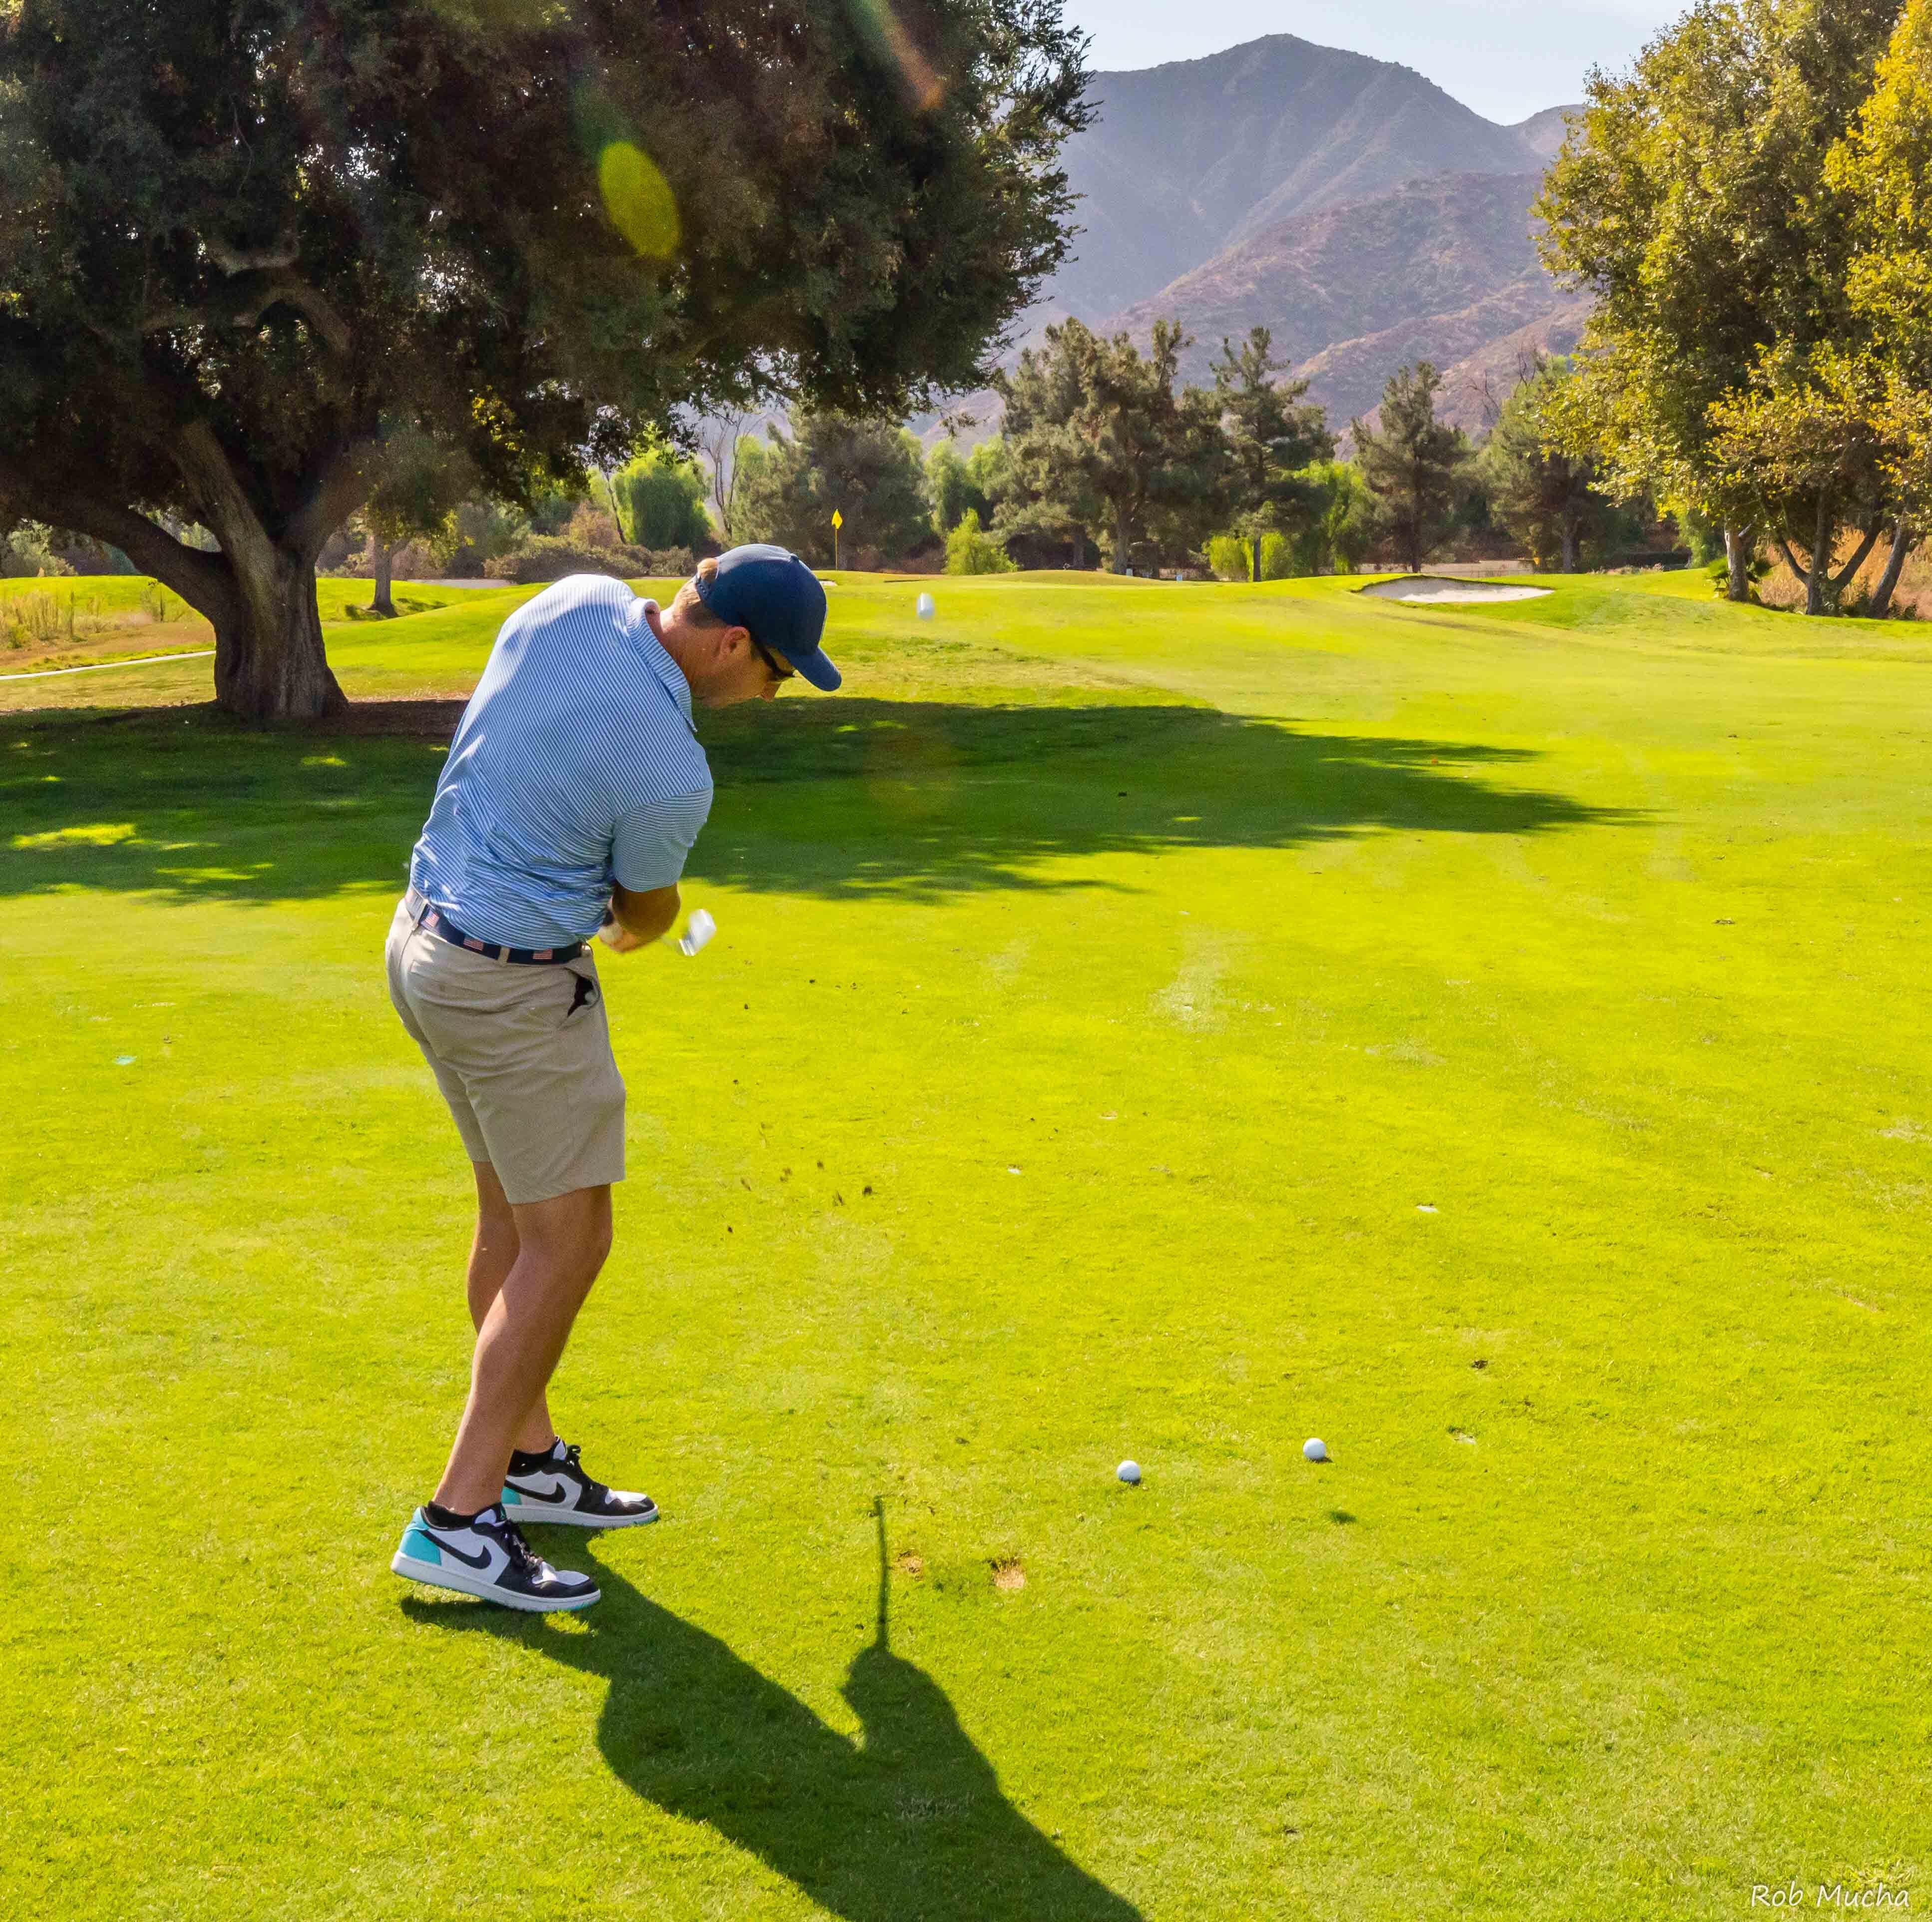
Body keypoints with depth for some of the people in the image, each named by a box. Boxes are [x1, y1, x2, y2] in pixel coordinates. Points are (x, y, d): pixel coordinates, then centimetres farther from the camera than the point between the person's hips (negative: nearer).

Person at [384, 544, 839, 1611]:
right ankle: (459, 1519, 2)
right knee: (567, 1240, 0)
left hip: (426, 938, 9)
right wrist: (631, 933, 22)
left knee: (511, 1213, 18)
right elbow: (647, 907, -2)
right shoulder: (671, 775, -24)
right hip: (517, 989, -9)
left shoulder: (579, 600, -5)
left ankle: (527, 1460, 29)